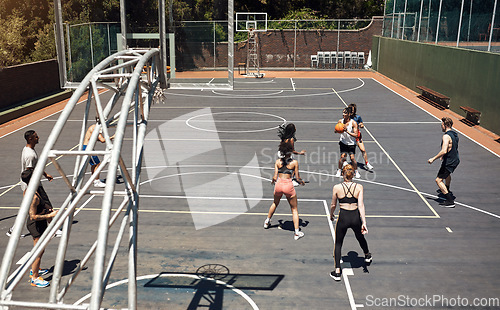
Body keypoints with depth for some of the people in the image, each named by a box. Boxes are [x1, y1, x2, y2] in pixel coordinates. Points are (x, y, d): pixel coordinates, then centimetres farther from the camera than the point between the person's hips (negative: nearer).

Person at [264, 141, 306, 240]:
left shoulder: (278, 161, 2)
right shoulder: (294, 162, -3)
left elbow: (275, 177, -1)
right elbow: (297, 178, 0)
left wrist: (273, 181, 22)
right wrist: (302, 182, 21)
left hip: (278, 184, 3)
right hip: (288, 185, -3)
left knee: (275, 203, 32)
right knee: (294, 209, 10)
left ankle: (267, 222, 48)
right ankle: (297, 232, 6)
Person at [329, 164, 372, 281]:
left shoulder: (337, 187, -8)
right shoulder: (359, 187, -6)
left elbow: (333, 205, 3)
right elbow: (361, 205, -13)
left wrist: (331, 215, 22)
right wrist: (364, 222, -16)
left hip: (343, 217, -2)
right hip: (356, 217, 2)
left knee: (338, 243, 14)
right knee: (360, 238, 30)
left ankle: (337, 271, 10)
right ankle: (367, 256, 58)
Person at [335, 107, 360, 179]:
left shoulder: (353, 123, -17)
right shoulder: (340, 121, -7)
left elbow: (356, 135, -21)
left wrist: (347, 131, -33)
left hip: (351, 143, -2)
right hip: (343, 142, 2)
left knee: (352, 157, -8)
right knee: (342, 156, -8)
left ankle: (356, 171, 13)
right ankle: (339, 171, 13)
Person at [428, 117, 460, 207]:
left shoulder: (446, 136, -24)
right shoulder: (454, 133, 6)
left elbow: (444, 151, -33)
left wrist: (433, 158, -25)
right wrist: (444, 155, 26)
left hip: (449, 162, -10)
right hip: (456, 160, 10)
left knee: (438, 180, -8)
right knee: (447, 174, 36)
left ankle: (450, 201, -13)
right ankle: (446, 190, 60)